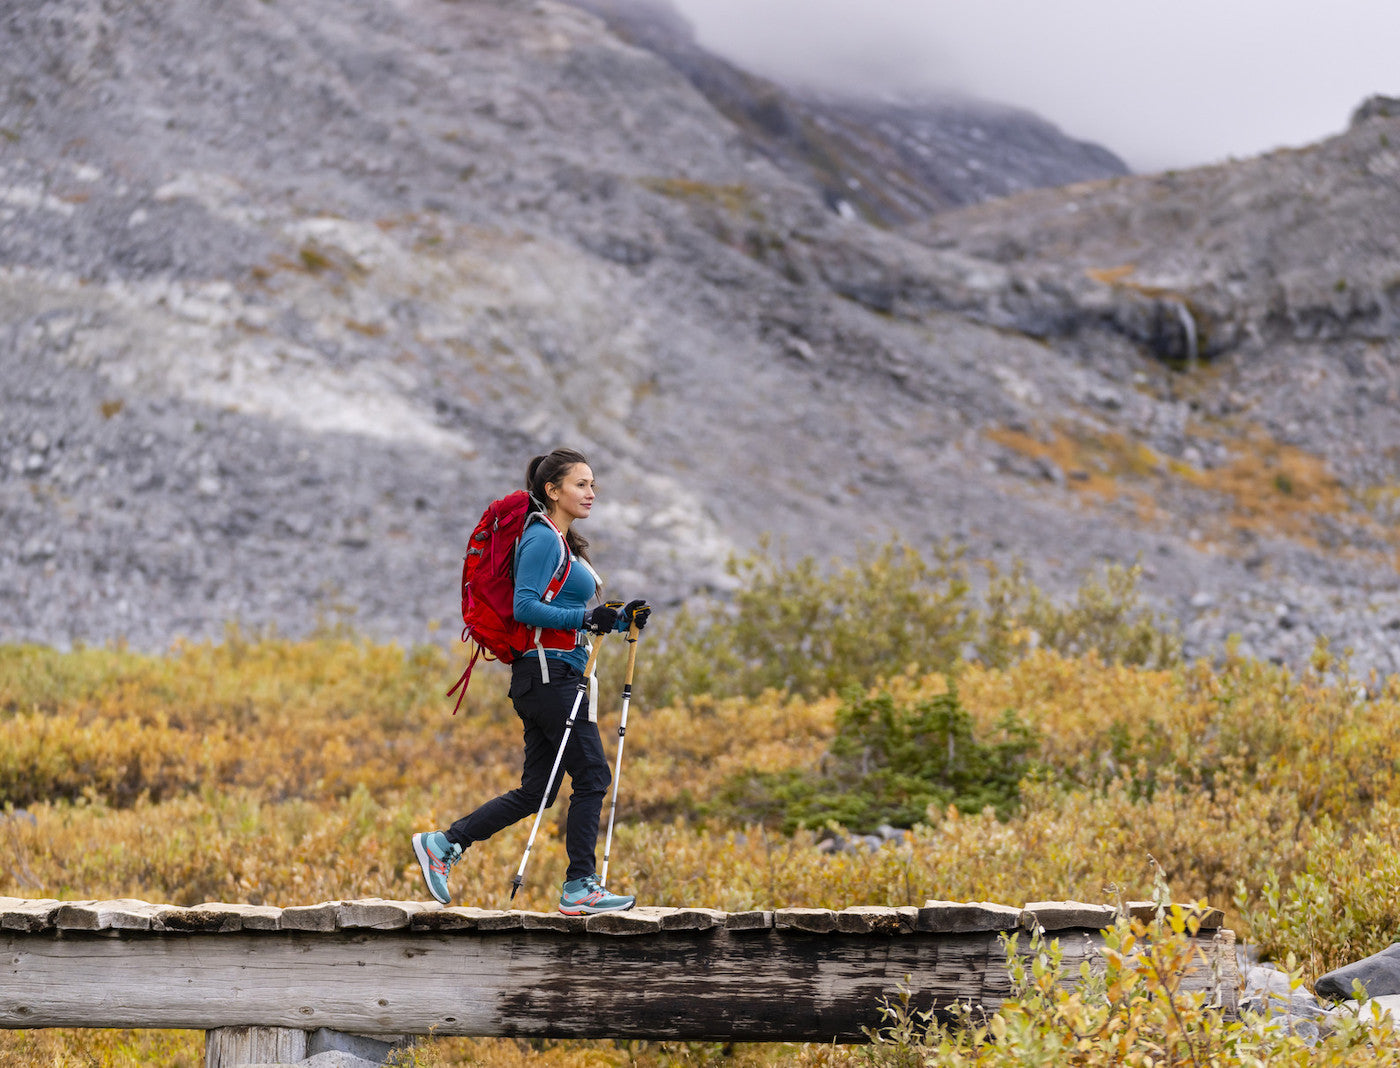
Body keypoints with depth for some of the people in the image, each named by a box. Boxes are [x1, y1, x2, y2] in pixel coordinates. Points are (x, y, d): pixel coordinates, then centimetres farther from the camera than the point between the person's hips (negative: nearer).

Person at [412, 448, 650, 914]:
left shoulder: (563, 542, 20)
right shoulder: (542, 540, -10)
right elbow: (525, 607, -20)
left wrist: (620, 620, 9)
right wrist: (587, 618, -25)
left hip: (558, 676, 10)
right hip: (547, 672, -10)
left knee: (537, 790, 8)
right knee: (592, 775, -9)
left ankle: (443, 845, 11)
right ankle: (579, 888, -6)